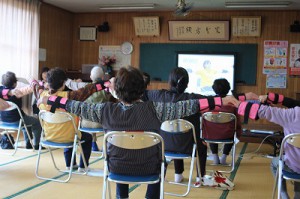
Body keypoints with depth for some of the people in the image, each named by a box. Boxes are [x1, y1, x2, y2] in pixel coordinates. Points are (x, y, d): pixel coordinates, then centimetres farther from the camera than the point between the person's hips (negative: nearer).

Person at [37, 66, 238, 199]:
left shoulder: (106, 110, -15)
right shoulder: (154, 109, -21)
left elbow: (77, 107, -5)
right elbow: (187, 107, -23)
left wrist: (50, 100, 10)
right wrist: (220, 101, -20)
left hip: (117, 167, 2)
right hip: (147, 168, -2)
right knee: (159, 163, 33)